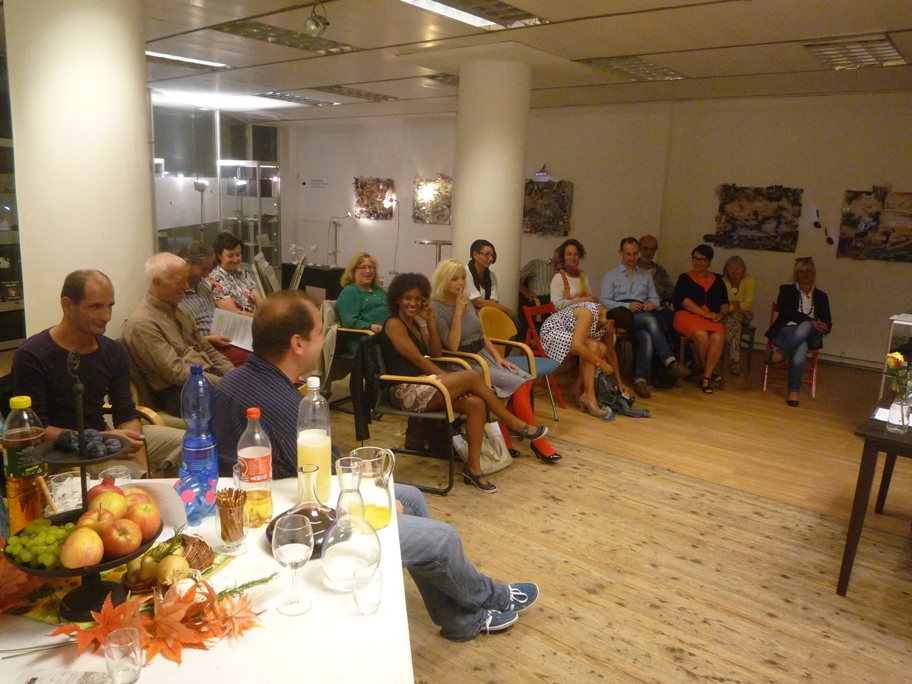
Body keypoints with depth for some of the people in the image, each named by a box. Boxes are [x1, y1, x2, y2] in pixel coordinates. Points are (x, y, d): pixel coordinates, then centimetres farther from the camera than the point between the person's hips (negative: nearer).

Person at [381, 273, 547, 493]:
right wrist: (449, 378, -11)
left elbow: (436, 352, 12)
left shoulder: (414, 323, 16)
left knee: (476, 404, -15)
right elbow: (418, 359, -13)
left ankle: (473, 467, -8)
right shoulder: (394, 324, -9)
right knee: (471, 377, -21)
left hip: (421, 386, 9)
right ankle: (516, 425, -7)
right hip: (407, 391, -8)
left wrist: (430, 321, 3)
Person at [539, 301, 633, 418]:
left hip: (570, 334, 8)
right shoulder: (588, 314, -32)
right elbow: (577, 346, -40)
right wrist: (600, 362, -30)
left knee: (602, 349, -15)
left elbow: (610, 352, 4)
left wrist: (619, 381, 6)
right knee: (593, 346, -28)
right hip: (553, 332, -8)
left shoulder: (607, 322, -7)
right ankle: (588, 396, -25)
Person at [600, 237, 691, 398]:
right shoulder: (610, 276, 13)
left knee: (647, 337, -34)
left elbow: (655, 299, 20)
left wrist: (651, 303, -6)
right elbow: (604, 301, 1)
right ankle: (670, 361, -39)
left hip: (643, 319, 3)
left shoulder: (646, 276, 26)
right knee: (650, 319, -35)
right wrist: (627, 306, -15)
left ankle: (640, 380, -33)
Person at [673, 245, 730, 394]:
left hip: (712, 318, 3)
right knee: (702, 336, -34)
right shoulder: (685, 278, 6)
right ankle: (709, 371, -10)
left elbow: (725, 302, 16)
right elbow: (683, 300, -8)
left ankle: (706, 376, -22)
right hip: (688, 316, -3)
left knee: (718, 338, -30)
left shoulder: (717, 280, 18)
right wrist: (705, 314, -15)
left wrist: (721, 314, -8)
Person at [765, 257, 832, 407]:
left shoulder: (821, 296, 20)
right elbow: (785, 312, -5)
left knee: (804, 327, -38)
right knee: (801, 348, -38)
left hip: (810, 336, 1)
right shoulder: (787, 290, 13)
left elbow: (828, 322, 11)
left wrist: (824, 327, -17)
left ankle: (778, 354, -42)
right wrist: (810, 321, -19)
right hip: (786, 331, -1)